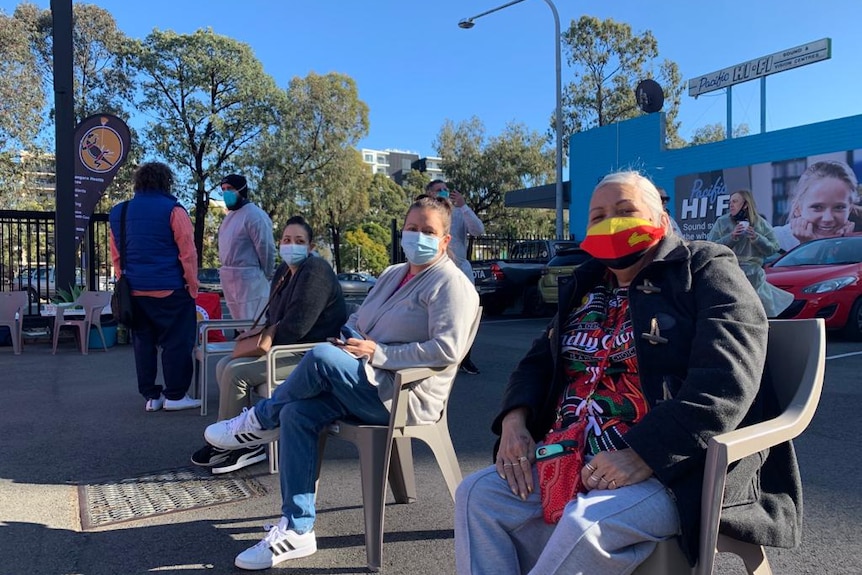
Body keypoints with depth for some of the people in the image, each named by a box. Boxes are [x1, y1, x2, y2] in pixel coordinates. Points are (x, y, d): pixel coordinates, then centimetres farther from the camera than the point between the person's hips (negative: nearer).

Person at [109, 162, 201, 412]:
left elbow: (115, 255, 14)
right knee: (176, 341, 2)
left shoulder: (119, 212, 10)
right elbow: (187, 252, -10)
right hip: (170, 289, -5)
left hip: (135, 290, 5)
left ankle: (151, 396, 15)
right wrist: (192, 286, -3)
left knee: (143, 342, 11)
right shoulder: (173, 210, -7)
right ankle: (175, 396, 4)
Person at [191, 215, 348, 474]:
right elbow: (274, 318, 23)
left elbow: (296, 326, -22)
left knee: (236, 372, -19)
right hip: (289, 349, 11)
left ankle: (227, 443, -2)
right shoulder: (284, 272, 15)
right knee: (224, 364, 4)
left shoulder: (314, 271, -15)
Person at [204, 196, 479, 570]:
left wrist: (378, 353, -21)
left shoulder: (451, 284, -8)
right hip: (366, 387, 8)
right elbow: (355, 321, 24)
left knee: (322, 357, -27)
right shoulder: (392, 274, 19)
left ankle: (259, 422, 0)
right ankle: (296, 530, -7)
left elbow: (447, 349, -22)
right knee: (297, 413, -15)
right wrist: (343, 340, 0)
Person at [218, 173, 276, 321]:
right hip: (228, 278, 9)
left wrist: (265, 277, -6)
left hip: (249, 278, -9)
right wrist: (227, 270, 11)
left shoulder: (254, 215, -14)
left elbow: (266, 248, -15)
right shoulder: (230, 215, 15)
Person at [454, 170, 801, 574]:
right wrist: (514, 421, -2)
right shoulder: (586, 286, 18)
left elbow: (726, 382, -17)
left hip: (675, 468, -6)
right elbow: (540, 360, 19)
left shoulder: (705, 271, -3)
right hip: (574, 459, 7)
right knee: (478, 495, -9)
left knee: (587, 525, -32)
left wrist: (643, 457, -25)